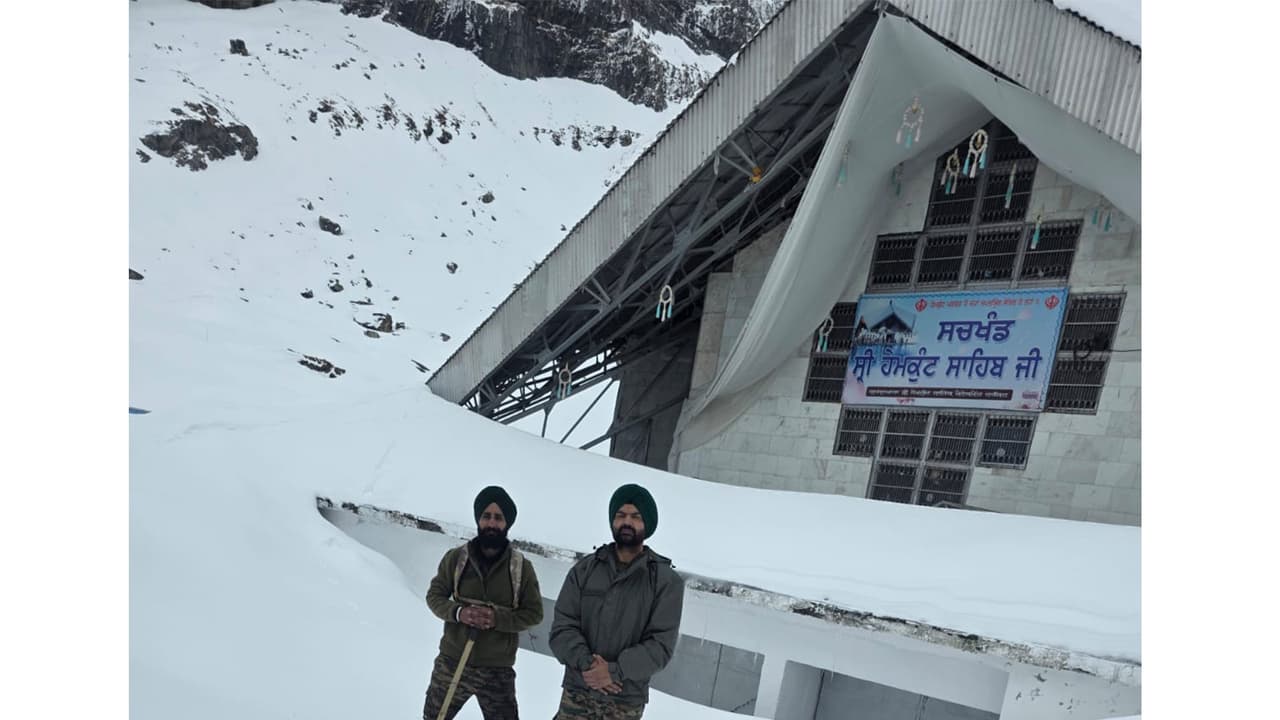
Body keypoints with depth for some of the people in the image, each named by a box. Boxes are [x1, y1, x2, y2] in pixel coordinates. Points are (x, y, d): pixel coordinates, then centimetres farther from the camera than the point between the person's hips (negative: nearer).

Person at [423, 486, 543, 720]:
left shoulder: (522, 567, -6)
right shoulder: (456, 557, -4)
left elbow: (534, 613, -3)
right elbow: (434, 595, 2)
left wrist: (498, 619, -21)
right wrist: (458, 612, -19)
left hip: (497, 671, -1)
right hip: (452, 663, 1)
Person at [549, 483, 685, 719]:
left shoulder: (667, 581, -5)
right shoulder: (584, 570, 2)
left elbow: (661, 644, -10)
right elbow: (562, 627, -2)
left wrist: (615, 670, -21)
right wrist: (585, 663, -20)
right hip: (577, 693, 2)